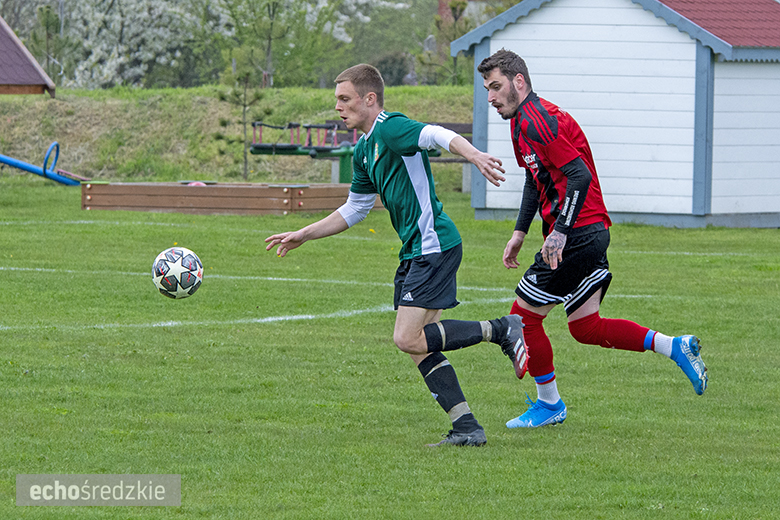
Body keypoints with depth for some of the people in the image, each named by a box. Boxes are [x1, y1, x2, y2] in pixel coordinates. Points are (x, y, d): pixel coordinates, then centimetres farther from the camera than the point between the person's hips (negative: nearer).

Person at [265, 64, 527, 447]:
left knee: (409, 339, -15)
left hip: (434, 245, -10)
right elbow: (354, 210, 29)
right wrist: (302, 235, 28)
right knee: (421, 347, 5)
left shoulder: (390, 129, -12)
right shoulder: (364, 150, 18)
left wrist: (474, 155, -49)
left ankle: (502, 330, -5)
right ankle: (466, 428, 5)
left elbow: (438, 136, -30)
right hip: (414, 252, 10)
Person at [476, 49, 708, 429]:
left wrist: (559, 233, -26)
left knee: (524, 314, -1)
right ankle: (674, 347, 12)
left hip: (577, 235, -10)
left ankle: (548, 405, 10)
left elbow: (580, 177, -25)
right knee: (586, 328, 13)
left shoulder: (537, 122, -18)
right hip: (591, 234, 10)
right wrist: (520, 232, 20)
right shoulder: (522, 121, 15)